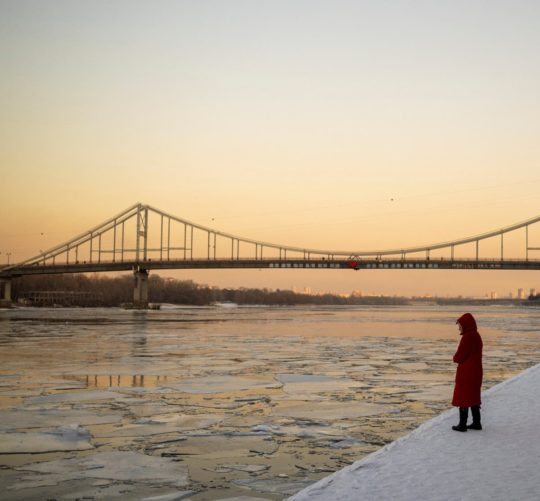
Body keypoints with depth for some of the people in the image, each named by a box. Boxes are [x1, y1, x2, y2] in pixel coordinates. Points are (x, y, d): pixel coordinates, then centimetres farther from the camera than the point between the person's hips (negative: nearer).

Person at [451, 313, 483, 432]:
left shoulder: (467, 337, -21)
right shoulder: (477, 336, 8)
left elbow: (459, 357, -20)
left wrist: (455, 359, 1)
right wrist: (458, 358, 3)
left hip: (466, 373, -9)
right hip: (476, 371, 9)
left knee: (463, 397, 1)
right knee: (474, 397, 17)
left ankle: (462, 424, 6)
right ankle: (476, 423, 22)